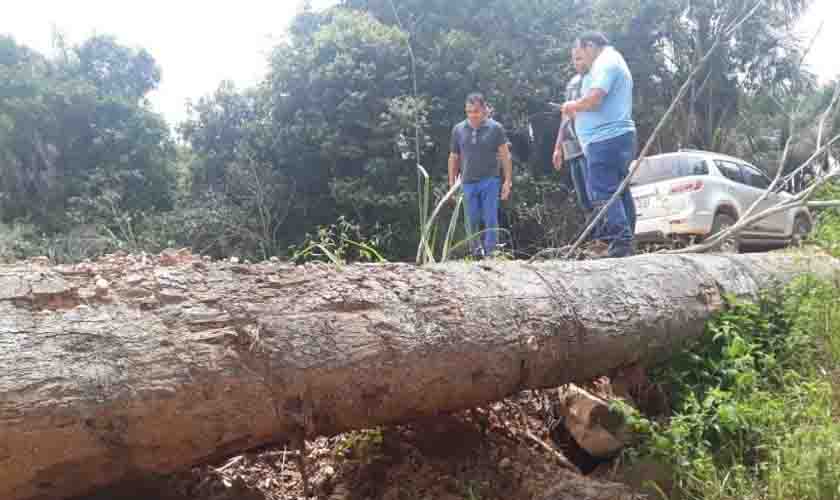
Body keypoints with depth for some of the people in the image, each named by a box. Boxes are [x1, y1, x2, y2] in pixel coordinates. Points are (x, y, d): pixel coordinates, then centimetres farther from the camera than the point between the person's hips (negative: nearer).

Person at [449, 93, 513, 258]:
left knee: (490, 220, -4)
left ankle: (489, 254, 2)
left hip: (490, 181, -2)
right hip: (468, 182, 3)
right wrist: (452, 183, 9)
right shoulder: (458, 129, 6)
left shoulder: (495, 128, -2)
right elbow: (454, 158, 11)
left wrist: (508, 180, -6)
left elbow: (505, 155, -1)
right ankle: (475, 252, 20)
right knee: (471, 221, 7)